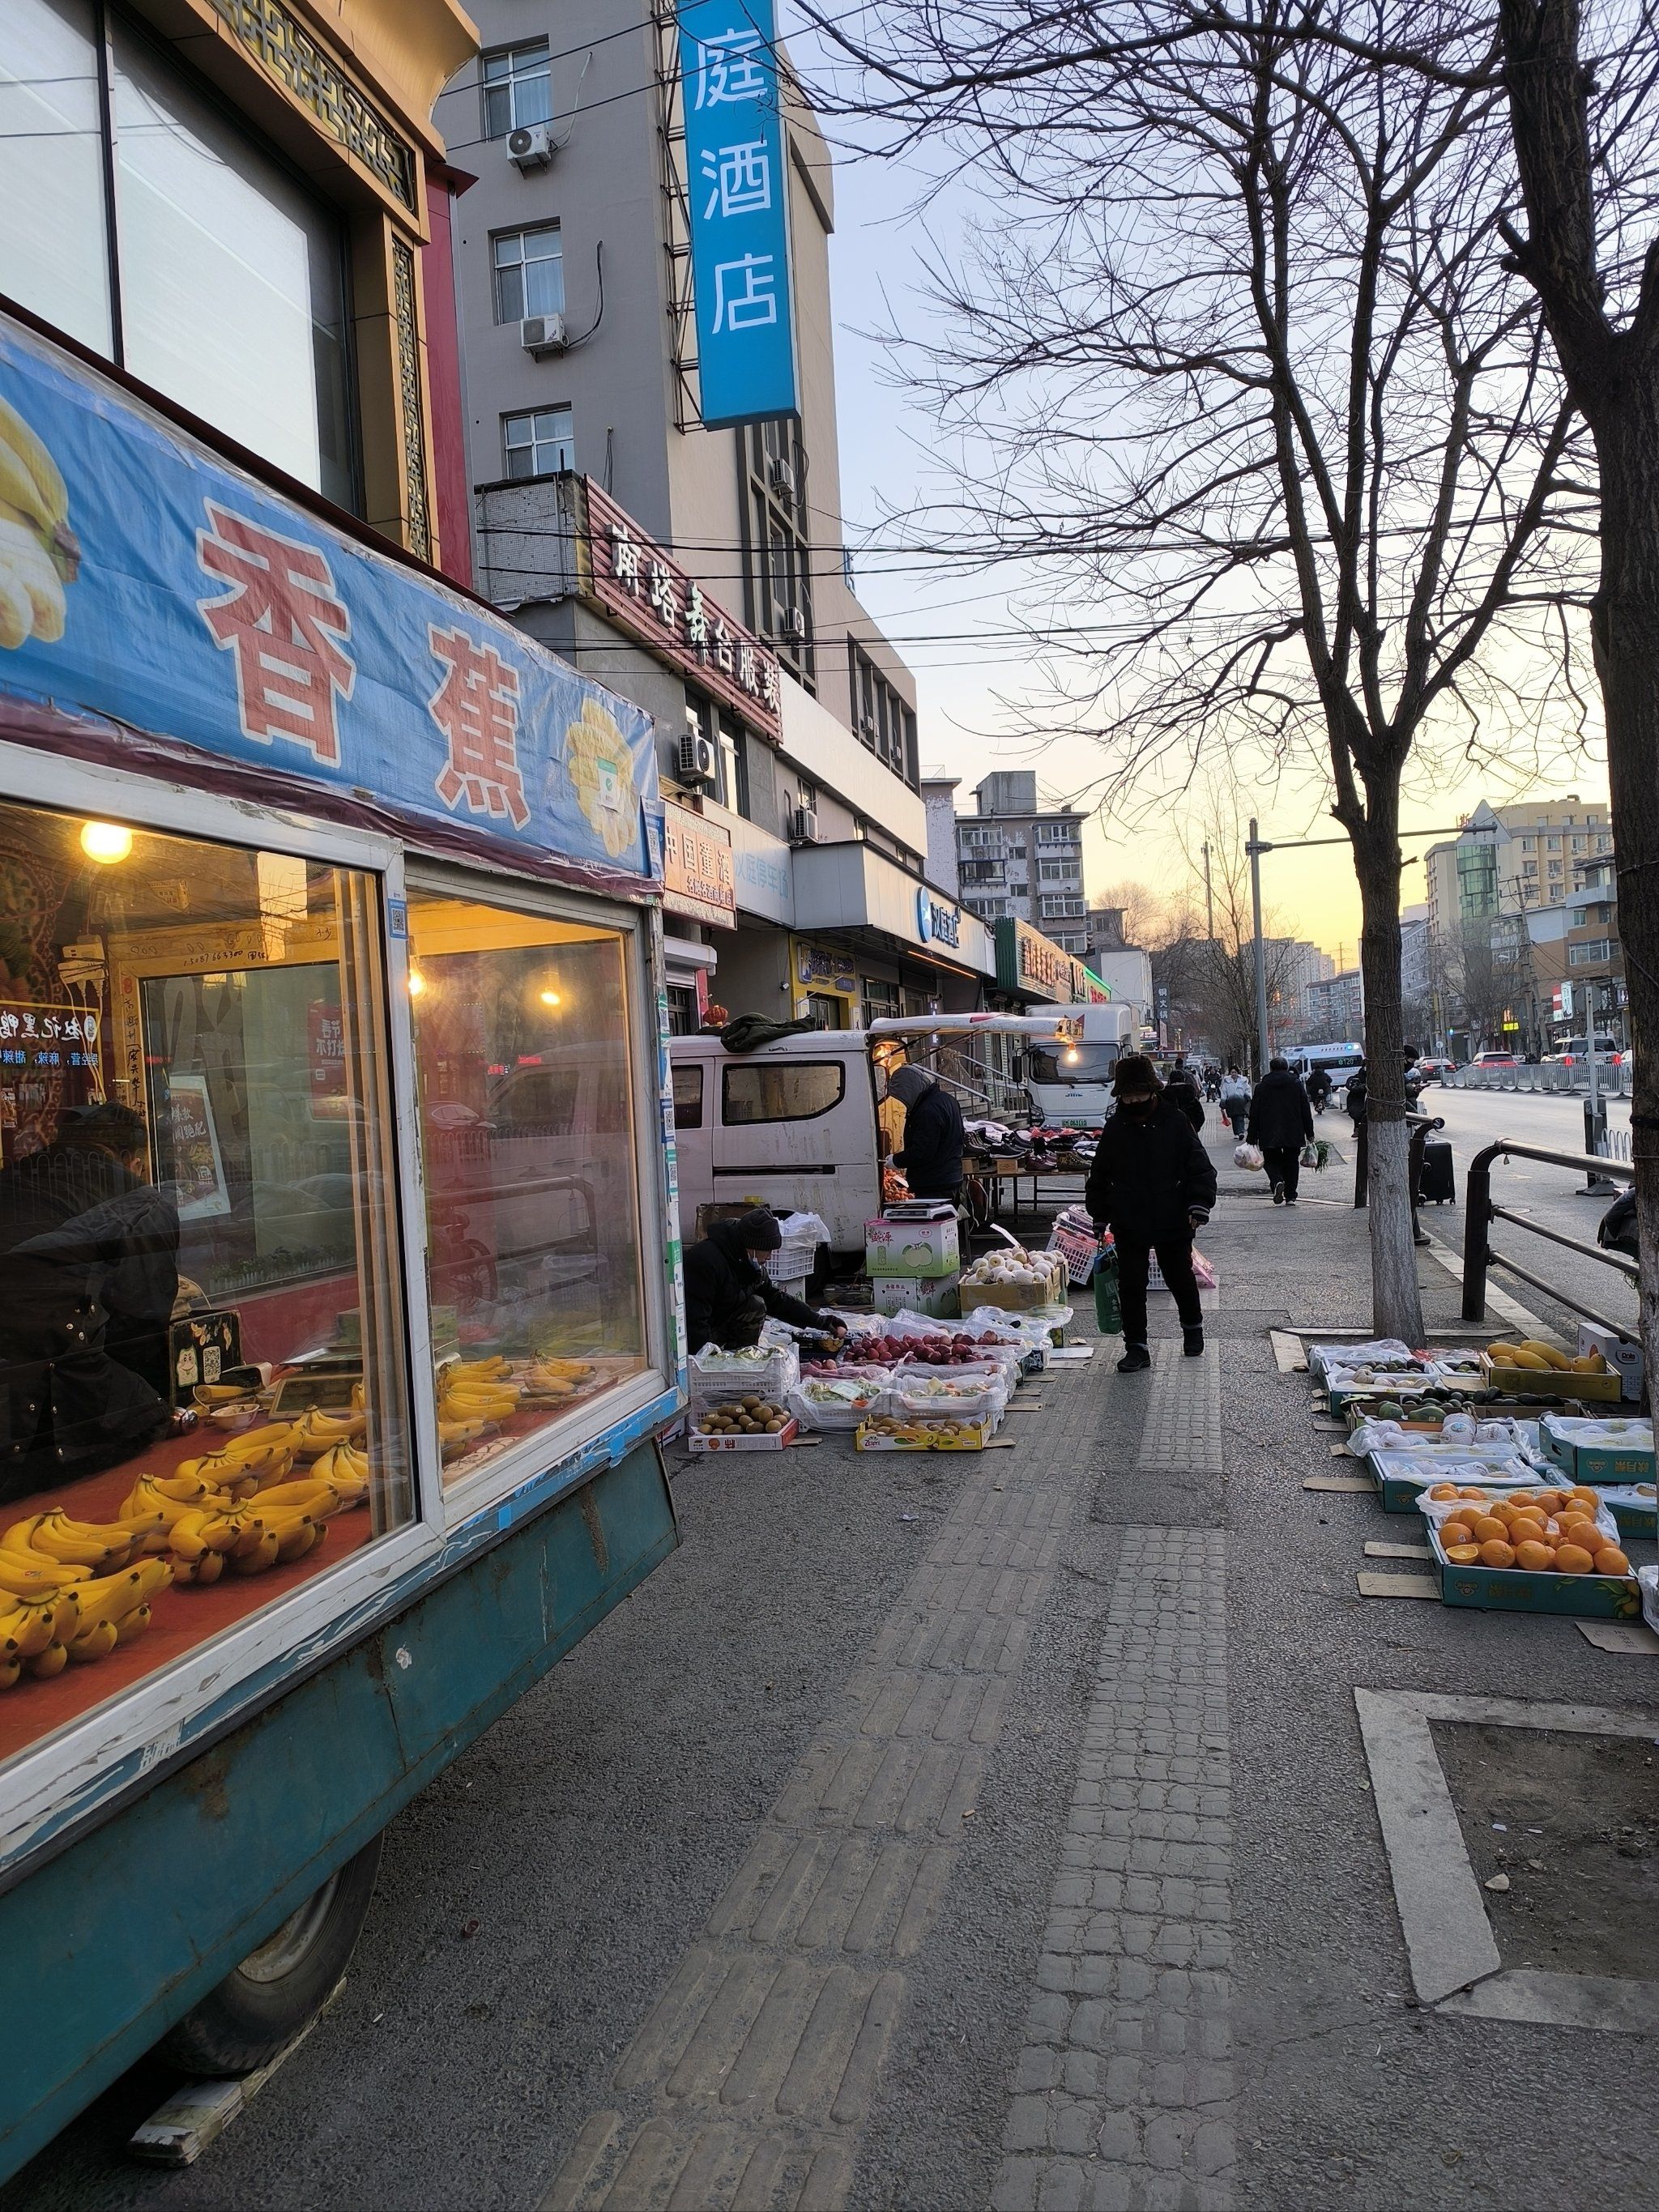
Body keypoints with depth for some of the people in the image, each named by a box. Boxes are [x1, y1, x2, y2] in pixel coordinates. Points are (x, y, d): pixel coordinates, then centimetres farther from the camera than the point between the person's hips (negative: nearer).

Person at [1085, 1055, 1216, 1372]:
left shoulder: (1175, 1121, -6)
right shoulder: (1115, 1128, 2)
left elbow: (1200, 1166, -3)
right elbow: (1099, 1176, 10)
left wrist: (1200, 1203, -14)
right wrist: (1099, 1216, 8)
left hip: (1173, 1223, -1)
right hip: (1129, 1224, 2)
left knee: (1180, 1277, 15)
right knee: (1131, 1286, 2)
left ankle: (1192, 1326, 41)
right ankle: (1136, 1347, 11)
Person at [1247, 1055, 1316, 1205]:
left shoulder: (1261, 1087, 0)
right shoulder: (1296, 1085, 3)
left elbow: (1254, 1114, 0)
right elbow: (1306, 1111, 5)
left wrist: (1252, 1137, 6)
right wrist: (1309, 1134, 11)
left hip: (1269, 1135, -1)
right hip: (1293, 1134, 1)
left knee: (1272, 1162, 9)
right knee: (1291, 1163, 10)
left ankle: (1278, 1182, -21)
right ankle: (1290, 1197, 8)